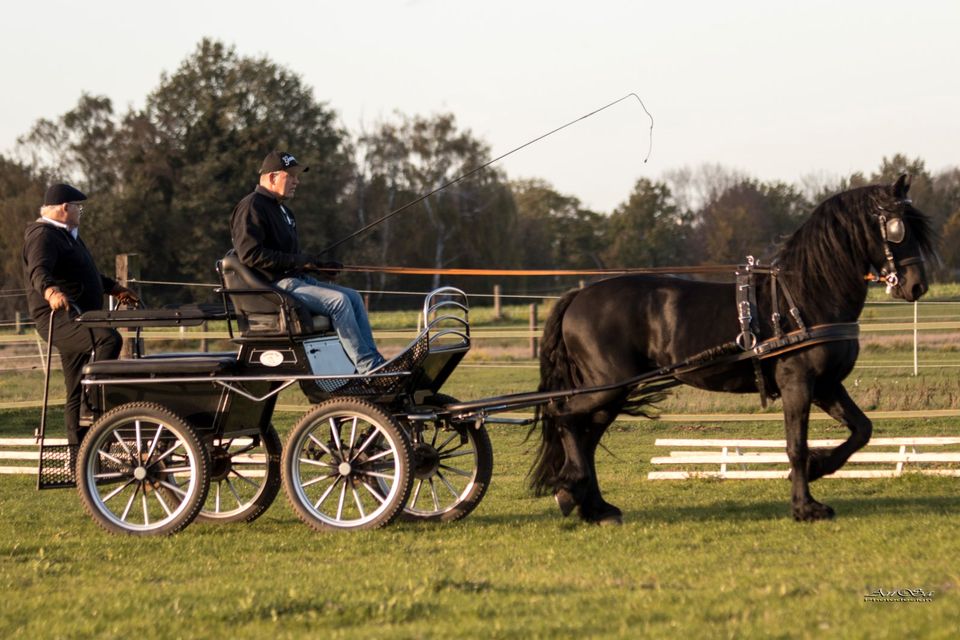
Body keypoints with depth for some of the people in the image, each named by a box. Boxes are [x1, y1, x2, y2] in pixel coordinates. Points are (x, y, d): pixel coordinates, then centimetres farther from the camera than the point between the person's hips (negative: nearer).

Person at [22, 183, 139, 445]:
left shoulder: (66, 235, 24)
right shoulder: (43, 235, -11)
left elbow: (84, 273, 39)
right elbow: (38, 271, -30)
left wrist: (114, 288, 43)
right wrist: (51, 292, -49)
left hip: (76, 319, 11)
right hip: (58, 316, -11)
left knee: (77, 393, 9)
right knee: (108, 339, -33)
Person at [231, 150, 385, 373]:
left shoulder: (282, 210, 23)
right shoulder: (252, 207, -10)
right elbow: (250, 254, -21)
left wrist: (320, 265, 10)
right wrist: (297, 260, -19)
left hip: (297, 279, 10)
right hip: (276, 285, -10)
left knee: (353, 297, 1)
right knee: (338, 300, -22)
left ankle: (375, 361, -2)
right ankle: (368, 367, -21)